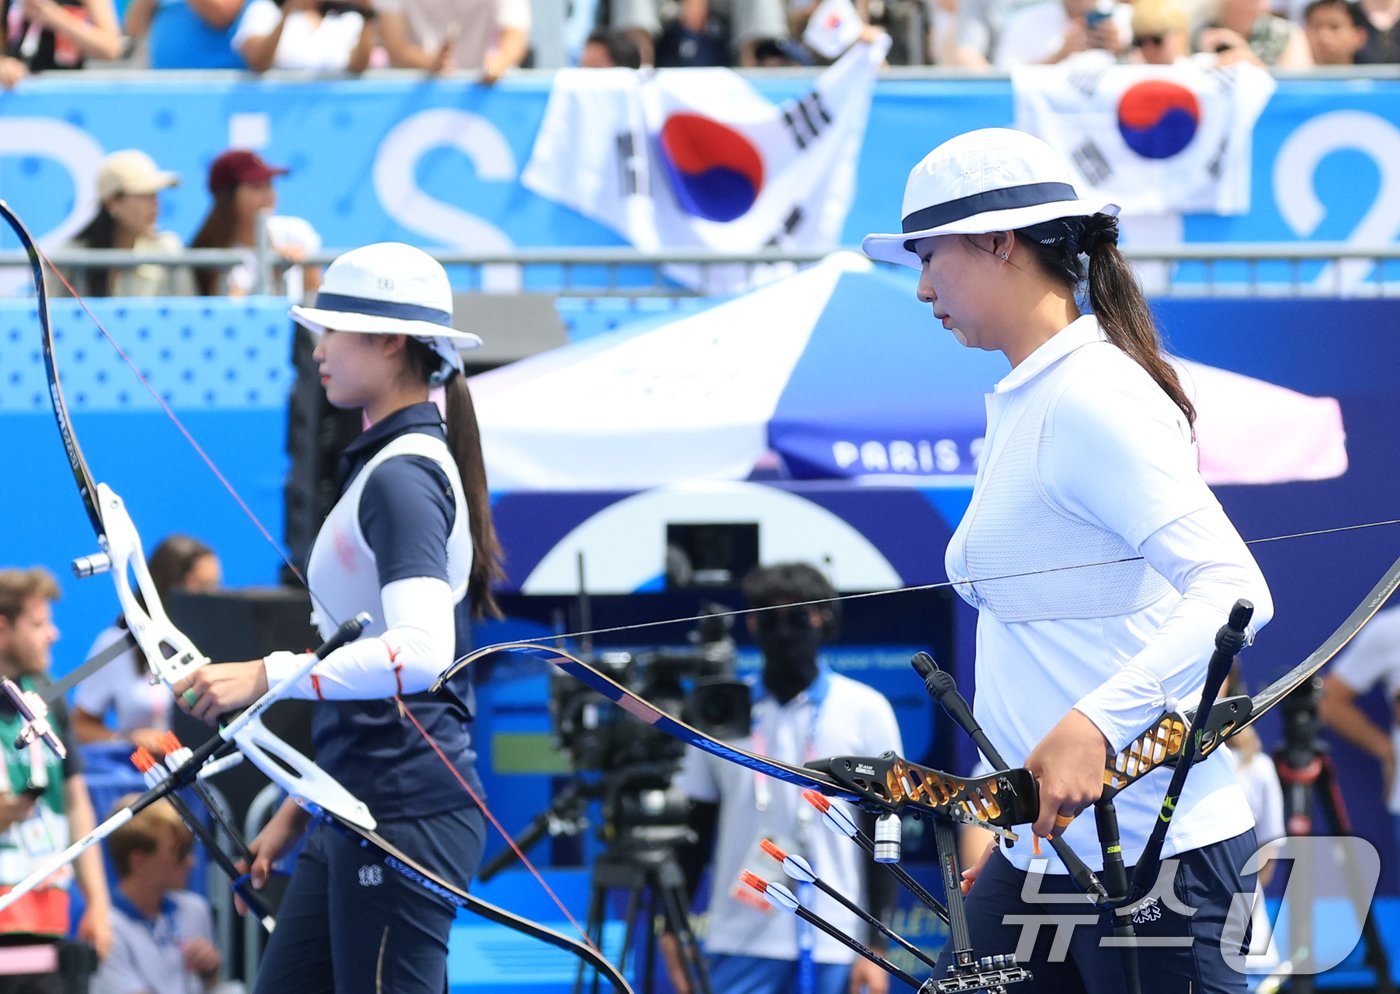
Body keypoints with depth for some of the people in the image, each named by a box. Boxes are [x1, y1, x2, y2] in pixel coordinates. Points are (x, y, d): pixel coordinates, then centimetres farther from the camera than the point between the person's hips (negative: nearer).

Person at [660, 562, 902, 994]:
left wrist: (876, 946, -4)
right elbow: (697, 829, 12)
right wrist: (674, 928, 5)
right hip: (740, 946, 2)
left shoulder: (865, 711, 1)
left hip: (833, 947, -1)